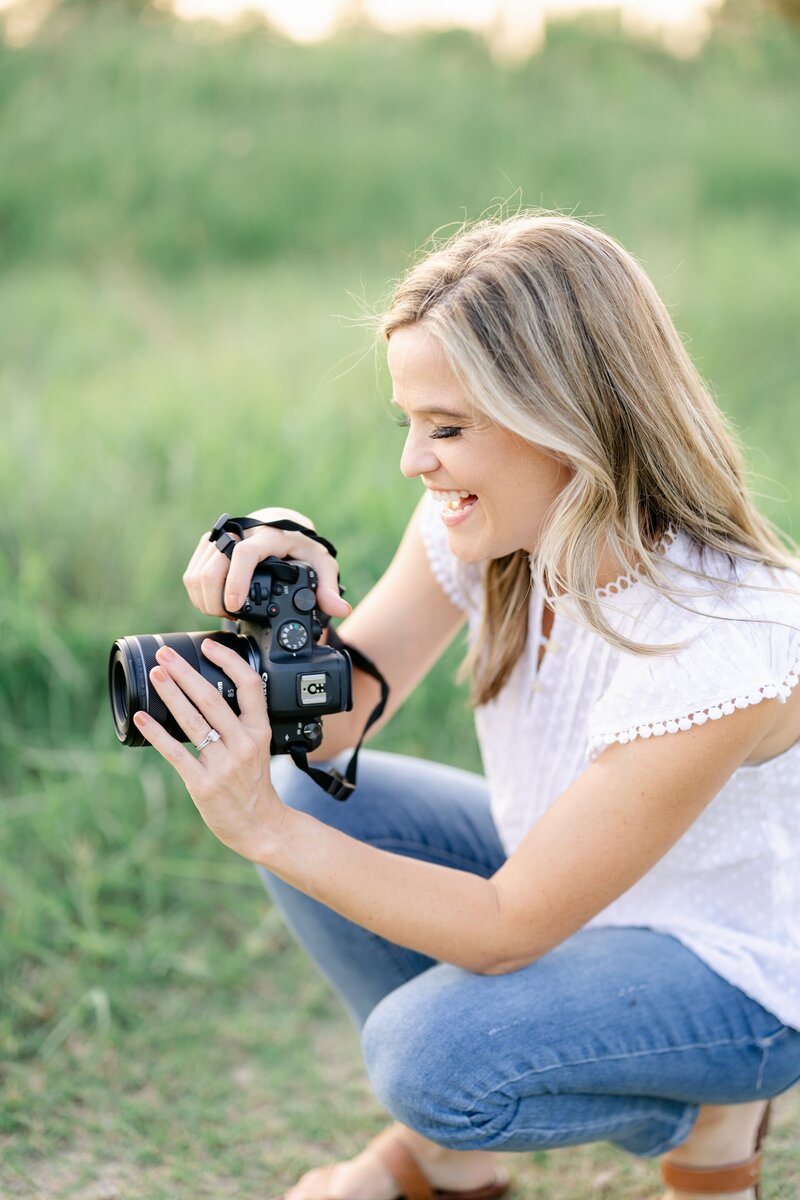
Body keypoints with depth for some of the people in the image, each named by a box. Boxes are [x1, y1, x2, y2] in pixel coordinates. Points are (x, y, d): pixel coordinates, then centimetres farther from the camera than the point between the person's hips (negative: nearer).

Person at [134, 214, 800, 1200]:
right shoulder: (489, 520, -15)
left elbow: (507, 929, -29)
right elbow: (334, 724, -9)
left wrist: (264, 831, -34)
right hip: (567, 872, 7)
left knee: (432, 1055, -28)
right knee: (306, 793, -7)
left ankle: (713, 1117, 5)